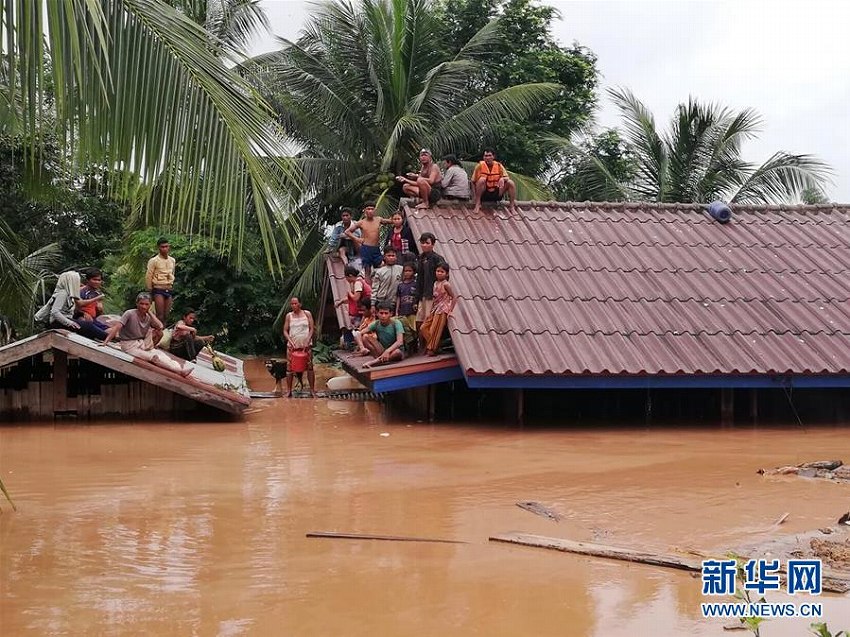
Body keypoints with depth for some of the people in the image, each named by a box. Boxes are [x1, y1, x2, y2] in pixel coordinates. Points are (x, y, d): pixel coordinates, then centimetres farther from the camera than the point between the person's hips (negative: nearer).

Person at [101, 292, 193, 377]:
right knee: (154, 357, -24)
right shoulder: (129, 314, -10)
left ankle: (180, 368, -35)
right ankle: (180, 370, -38)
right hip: (130, 346, -6)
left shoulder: (149, 317, 5)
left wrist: (149, 312, -9)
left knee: (161, 354, -19)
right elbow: (116, 328, -18)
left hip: (142, 344, 6)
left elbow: (160, 326, -13)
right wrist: (106, 341, -27)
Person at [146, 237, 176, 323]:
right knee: (160, 315, -12)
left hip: (169, 290, 5)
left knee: (166, 315, 4)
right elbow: (148, 277, -3)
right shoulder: (154, 261, -5)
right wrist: (149, 292, -2)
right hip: (158, 290, -5)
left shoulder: (172, 261, 12)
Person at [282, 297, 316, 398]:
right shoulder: (289, 316, 6)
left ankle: (312, 390, 3)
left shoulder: (307, 314, 3)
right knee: (289, 368, 0)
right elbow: (285, 331, 4)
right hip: (292, 345, 1)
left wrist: (307, 342, -10)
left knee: (310, 367, -1)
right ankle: (289, 391, 7)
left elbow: (312, 329, 1)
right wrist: (291, 342, -11)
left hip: (306, 345, -1)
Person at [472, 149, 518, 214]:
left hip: (496, 194, 3)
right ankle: (477, 205, -25)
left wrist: (502, 179, -26)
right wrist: (476, 194, -14)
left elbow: (506, 177, -2)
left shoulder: (499, 166, -1)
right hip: (484, 194, -3)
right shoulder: (480, 165, -7)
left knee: (510, 183, -14)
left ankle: (512, 207, -8)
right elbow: (473, 182, -3)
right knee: (482, 179, -30)